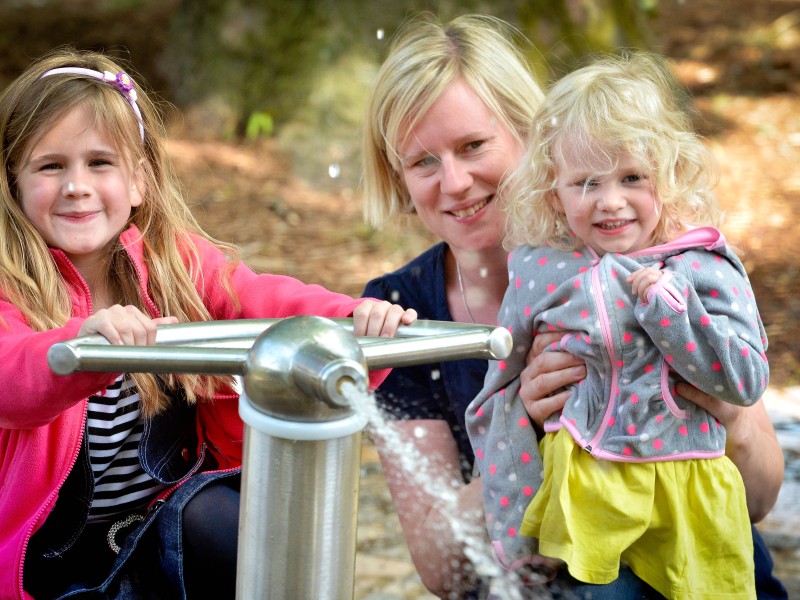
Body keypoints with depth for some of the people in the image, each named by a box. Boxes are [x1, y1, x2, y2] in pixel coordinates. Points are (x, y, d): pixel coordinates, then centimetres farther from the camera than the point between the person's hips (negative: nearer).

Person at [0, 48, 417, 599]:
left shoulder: (177, 262, -1)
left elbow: (265, 301, -18)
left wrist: (354, 318, -40)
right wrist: (86, 340, -54)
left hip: (171, 519, 2)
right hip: (49, 550, -2)